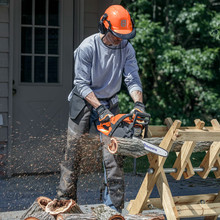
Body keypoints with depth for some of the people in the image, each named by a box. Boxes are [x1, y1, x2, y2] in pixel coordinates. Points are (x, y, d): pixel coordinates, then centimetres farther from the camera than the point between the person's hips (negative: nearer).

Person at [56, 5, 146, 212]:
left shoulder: (126, 48, -8)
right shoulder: (87, 47, -19)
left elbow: (132, 78, -11)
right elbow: (82, 84, -17)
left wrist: (138, 103, -28)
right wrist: (100, 109, -25)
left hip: (109, 104, 3)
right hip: (84, 102, -3)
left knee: (114, 157, -4)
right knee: (73, 154, 1)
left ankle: (114, 207, 2)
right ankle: (65, 201, 12)